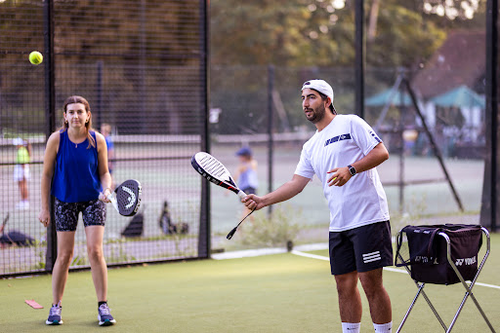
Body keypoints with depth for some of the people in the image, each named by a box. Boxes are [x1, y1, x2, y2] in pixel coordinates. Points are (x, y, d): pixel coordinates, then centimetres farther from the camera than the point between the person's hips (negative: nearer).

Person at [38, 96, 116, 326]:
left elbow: (104, 172, 2)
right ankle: (56, 307, 16)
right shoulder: (56, 139, -10)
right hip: (65, 201, 0)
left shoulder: (98, 140, -9)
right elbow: (47, 173, -2)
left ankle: (103, 307, 2)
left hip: (93, 199, 0)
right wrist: (44, 207, -2)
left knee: (95, 251, -8)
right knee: (64, 255, 1)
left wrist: (106, 189, -19)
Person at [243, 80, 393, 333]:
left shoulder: (350, 123, -2)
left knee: (370, 282, -7)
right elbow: (296, 183, 13)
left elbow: (381, 152, -8)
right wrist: (263, 200, 1)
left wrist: (351, 169, -22)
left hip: (368, 218, -7)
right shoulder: (311, 147, 18)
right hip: (338, 225, 7)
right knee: (345, 285, 7)